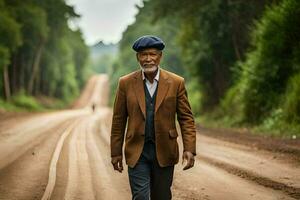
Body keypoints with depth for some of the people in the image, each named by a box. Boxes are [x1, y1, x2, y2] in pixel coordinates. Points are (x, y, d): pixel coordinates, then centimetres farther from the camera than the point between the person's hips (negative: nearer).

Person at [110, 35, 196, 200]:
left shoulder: (176, 83, -2)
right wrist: (116, 152, 4)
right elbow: (118, 120, 5)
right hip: (137, 151, -1)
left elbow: (186, 118, 0)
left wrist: (189, 149, -10)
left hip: (164, 152, 1)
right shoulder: (126, 83, 0)